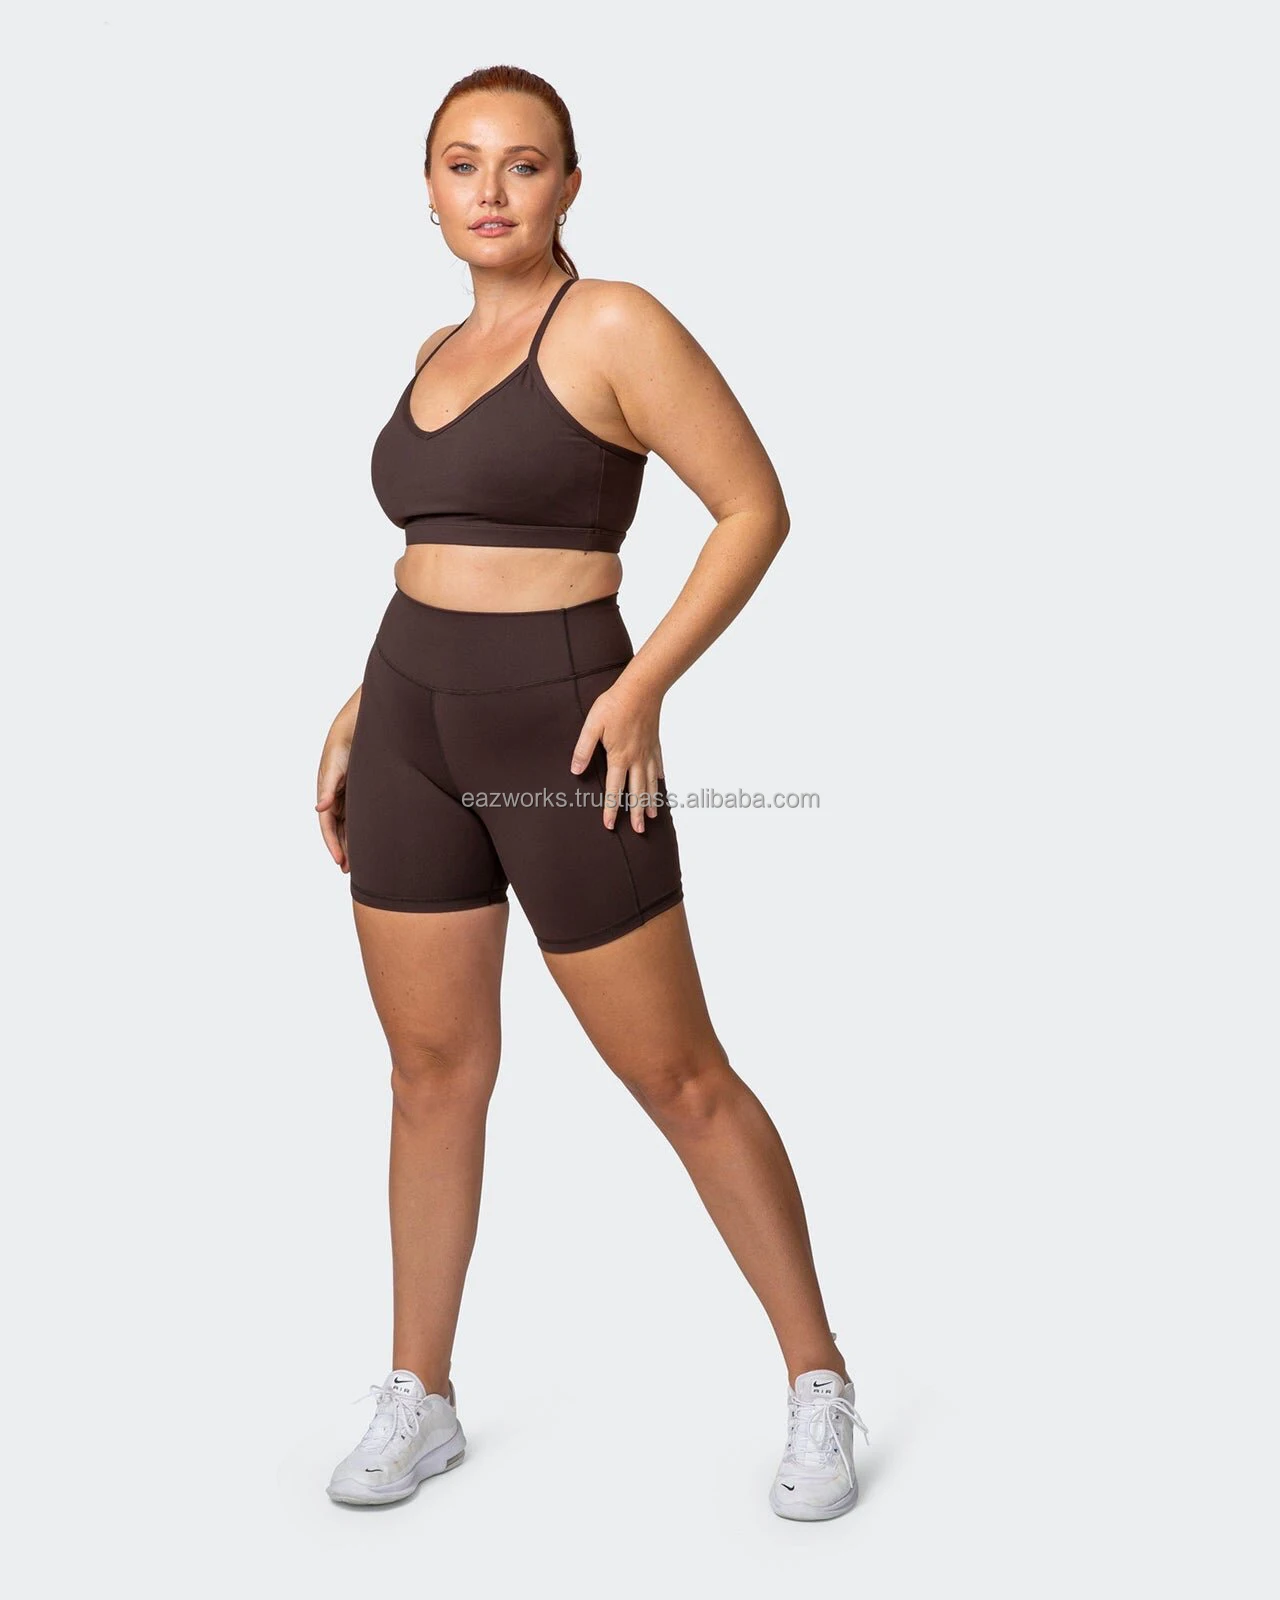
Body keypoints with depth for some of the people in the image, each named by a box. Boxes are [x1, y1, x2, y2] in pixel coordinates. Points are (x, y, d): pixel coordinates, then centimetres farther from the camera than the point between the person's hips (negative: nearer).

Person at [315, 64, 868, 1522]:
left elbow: (757, 508, -11)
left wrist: (644, 683, -18)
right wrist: (361, 708, 16)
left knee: (677, 1075, 0)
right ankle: (418, 1399, 24)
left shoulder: (614, 325, -9)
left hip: (559, 730, -7)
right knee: (433, 1067, 11)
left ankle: (817, 1382, 17)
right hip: (413, 725, 7)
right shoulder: (439, 353, 13)